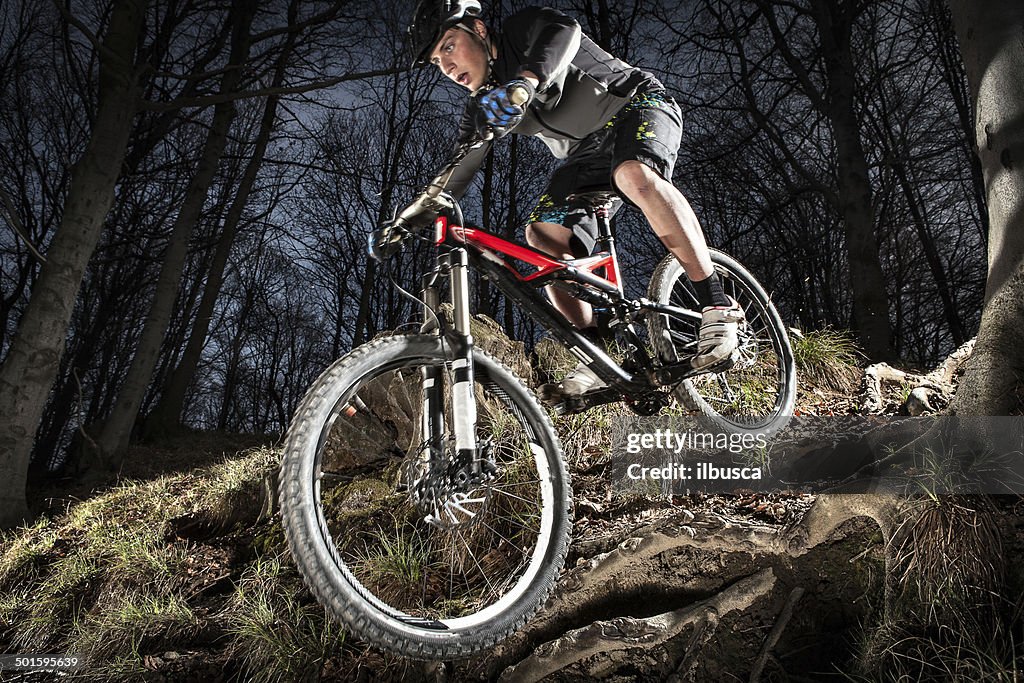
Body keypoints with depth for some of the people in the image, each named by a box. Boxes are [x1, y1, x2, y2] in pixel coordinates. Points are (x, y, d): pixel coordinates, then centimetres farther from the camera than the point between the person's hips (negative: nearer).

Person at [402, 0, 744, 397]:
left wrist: (523, 83, -55)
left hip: (638, 104, -6)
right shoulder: (484, 106, 3)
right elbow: (457, 171, 1)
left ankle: (717, 308, -34)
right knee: (542, 236, -16)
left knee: (634, 174, -39)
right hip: (587, 155, 6)